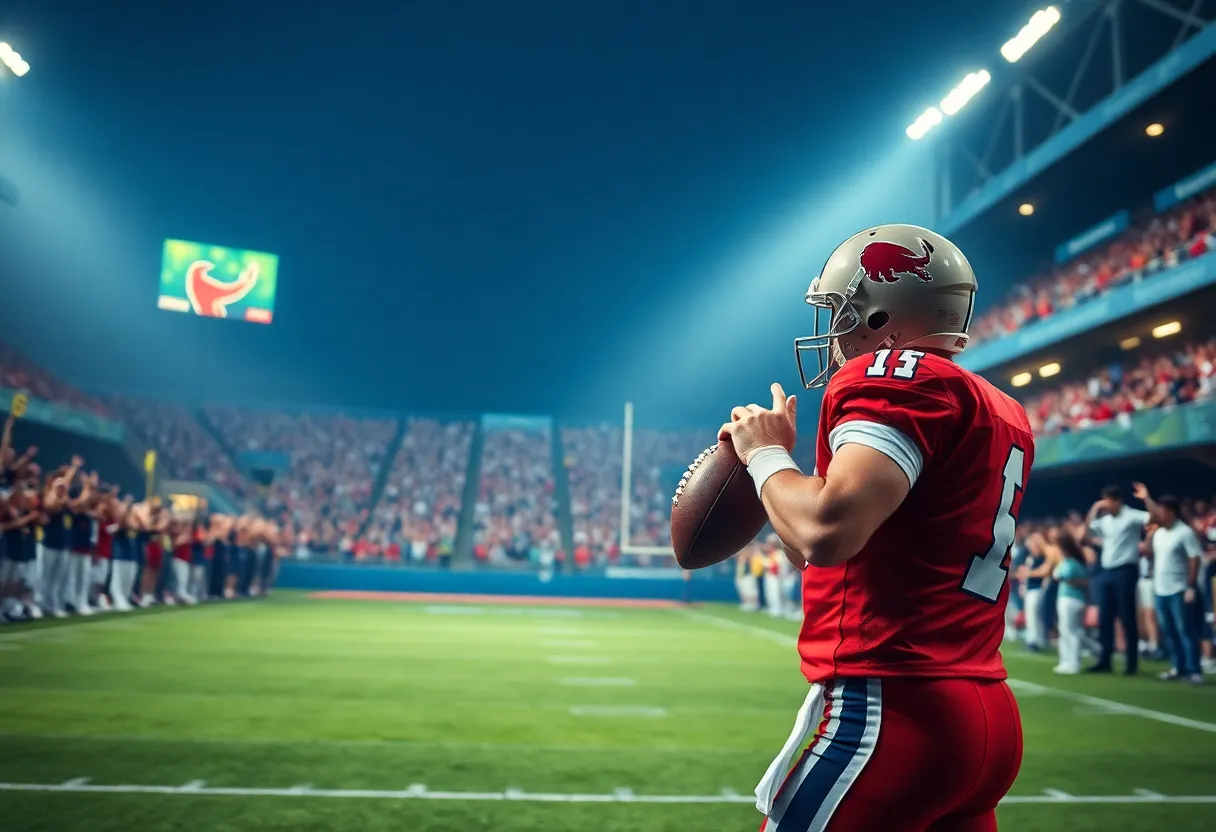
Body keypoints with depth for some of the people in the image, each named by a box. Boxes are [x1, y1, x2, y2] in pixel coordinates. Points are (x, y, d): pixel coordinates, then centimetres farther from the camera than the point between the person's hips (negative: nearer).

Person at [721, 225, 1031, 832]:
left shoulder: (901, 376, -10)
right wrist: (774, 469, 17)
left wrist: (766, 454, -8)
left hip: (893, 713, -9)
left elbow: (826, 533, -26)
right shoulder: (999, 415, 18)